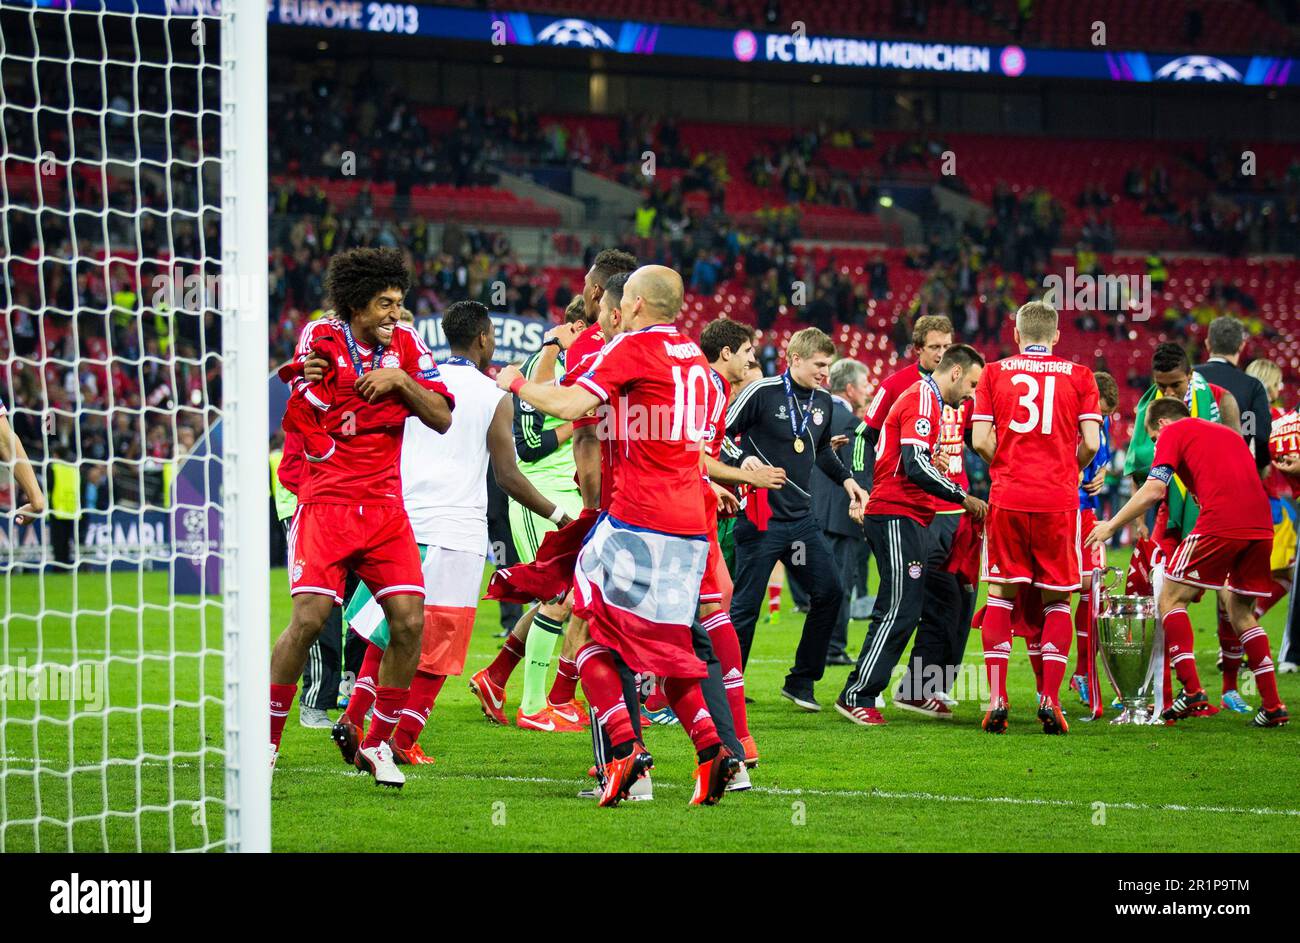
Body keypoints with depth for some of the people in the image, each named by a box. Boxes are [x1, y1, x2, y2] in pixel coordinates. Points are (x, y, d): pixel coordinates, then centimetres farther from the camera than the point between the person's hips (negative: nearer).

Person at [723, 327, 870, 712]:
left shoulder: (823, 401, 10)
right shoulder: (762, 392, -11)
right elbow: (720, 433, -7)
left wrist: (847, 481, 16)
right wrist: (743, 459, -24)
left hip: (802, 519, 7)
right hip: (760, 519, -7)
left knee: (829, 593, 3)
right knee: (745, 606, -4)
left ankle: (801, 681, 14)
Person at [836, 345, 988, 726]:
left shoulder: (925, 398, 21)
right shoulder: (922, 401, -12)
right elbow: (915, 465, -21)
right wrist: (964, 497, -17)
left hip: (905, 518, 11)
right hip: (896, 516, -11)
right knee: (899, 610, -11)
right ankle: (856, 696, -10)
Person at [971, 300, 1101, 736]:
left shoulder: (995, 373, 6)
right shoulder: (1078, 375, 5)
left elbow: (980, 440, -1)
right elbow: (1091, 443, -2)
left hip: (1007, 498, 0)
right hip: (1058, 500, 0)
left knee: (1000, 595, 8)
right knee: (1057, 599, 8)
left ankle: (997, 700, 0)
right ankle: (1050, 699, -3)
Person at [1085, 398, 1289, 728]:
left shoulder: (1174, 432, 11)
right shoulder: (1229, 433, 31)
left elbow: (1154, 491, -1)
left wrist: (1111, 525, 9)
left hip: (1220, 524, -7)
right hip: (1261, 525, 7)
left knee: (1171, 599, 5)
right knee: (1241, 613, 19)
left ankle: (1191, 691, -8)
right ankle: (1272, 706, 11)